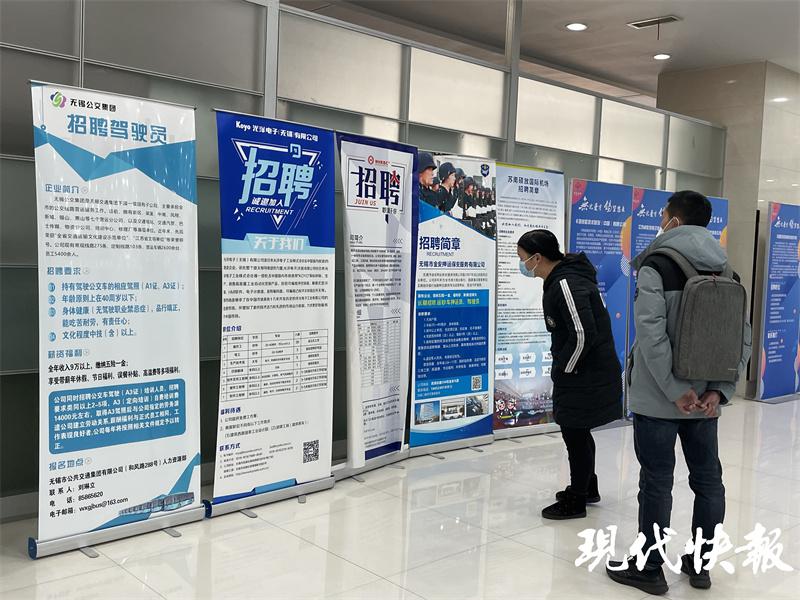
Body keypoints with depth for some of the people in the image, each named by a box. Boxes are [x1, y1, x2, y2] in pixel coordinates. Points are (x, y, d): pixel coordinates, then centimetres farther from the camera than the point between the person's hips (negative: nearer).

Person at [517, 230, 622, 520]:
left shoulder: (566, 284, -22)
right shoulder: (561, 278, 8)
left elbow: (583, 335, -27)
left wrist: (562, 370, -14)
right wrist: (561, 368, 12)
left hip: (586, 378, -10)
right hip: (589, 374, 10)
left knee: (575, 434, 3)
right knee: (578, 432, 21)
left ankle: (575, 501, 17)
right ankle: (587, 488, 39)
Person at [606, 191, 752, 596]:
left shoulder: (656, 266, -10)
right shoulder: (727, 273, 8)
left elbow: (652, 334, -21)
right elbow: (743, 340, 3)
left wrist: (675, 390, -18)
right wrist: (719, 389, -3)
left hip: (658, 398, -5)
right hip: (704, 400, 6)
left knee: (657, 483, 3)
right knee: (708, 480, 15)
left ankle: (649, 570, 15)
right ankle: (700, 565, 28)